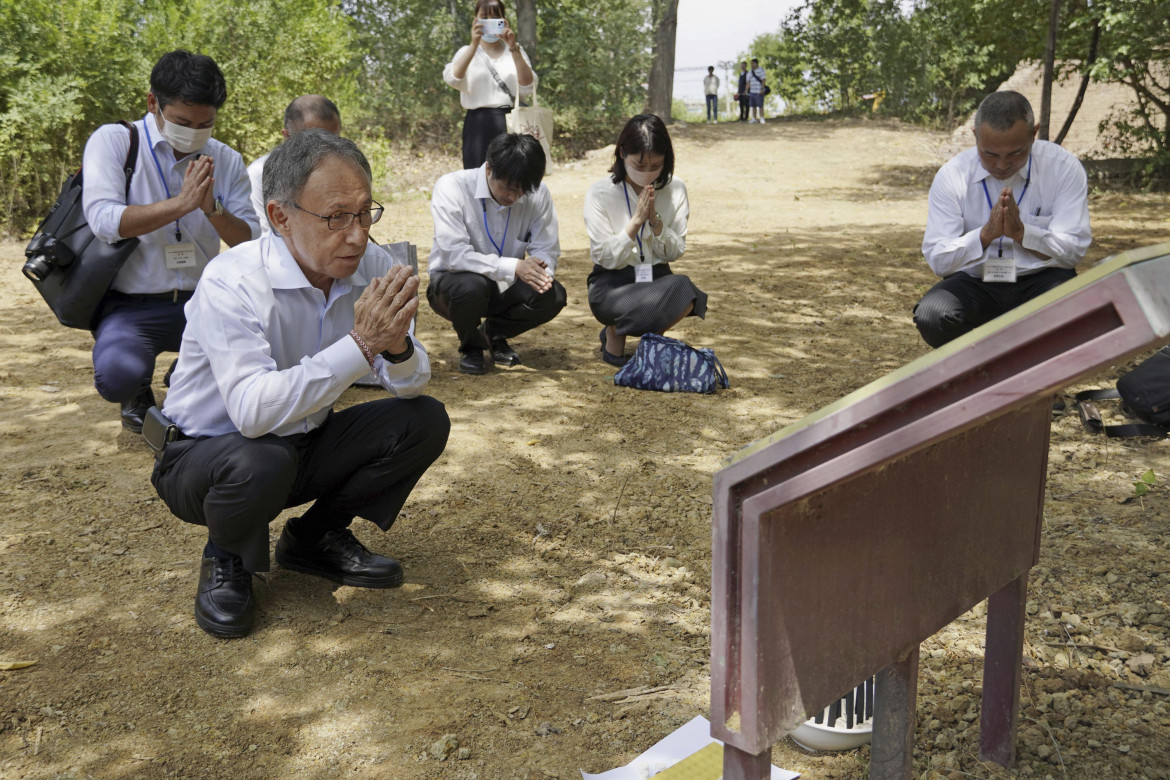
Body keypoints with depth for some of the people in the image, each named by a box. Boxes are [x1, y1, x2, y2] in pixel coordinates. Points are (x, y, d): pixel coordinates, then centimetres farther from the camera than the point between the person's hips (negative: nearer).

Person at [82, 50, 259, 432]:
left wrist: (213, 209, -17)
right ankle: (138, 394, 9)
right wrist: (181, 202, -21)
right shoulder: (112, 141, -3)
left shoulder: (227, 161, 7)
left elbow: (253, 242, 3)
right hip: (132, 305, -3)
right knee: (116, 376, -34)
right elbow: (104, 221, -17)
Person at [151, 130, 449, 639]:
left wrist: (396, 346, -31)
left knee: (425, 421, -11)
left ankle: (315, 538, 8)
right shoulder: (232, 283, -28)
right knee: (261, 461, -38)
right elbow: (252, 410, -39)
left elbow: (412, 386, -7)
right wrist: (361, 344, -41)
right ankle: (226, 560, -2)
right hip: (207, 454, -5)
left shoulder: (366, 269, -10)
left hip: (304, 445, 6)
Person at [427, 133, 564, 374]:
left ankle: (494, 333, 8)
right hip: (454, 283, -3)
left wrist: (541, 271, -32)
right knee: (472, 286, -38)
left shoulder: (538, 195, -11)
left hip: (504, 287, 3)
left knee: (552, 296, -24)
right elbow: (453, 255, -29)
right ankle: (470, 346, -2)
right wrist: (514, 267, -38)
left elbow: (546, 250, -6)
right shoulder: (451, 188, -21)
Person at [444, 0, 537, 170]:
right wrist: (474, 44, -22)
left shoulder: (515, 51, 13)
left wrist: (513, 48, -15)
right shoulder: (467, 52, 10)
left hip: (512, 123, 1)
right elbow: (452, 78, -13)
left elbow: (528, 86, -5)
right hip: (480, 125, -1)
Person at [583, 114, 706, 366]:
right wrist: (635, 221, -20)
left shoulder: (675, 190, 0)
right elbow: (606, 258, -9)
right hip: (612, 284, -3)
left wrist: (656, 221, -17)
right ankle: (614, 333, -2)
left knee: (684, 289, -33)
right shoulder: (599, 194, -8)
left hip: (656, 278, 3)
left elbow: (676, 252, 1)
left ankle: (653, 335, 1)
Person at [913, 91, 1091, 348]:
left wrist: (1020, 232, -25)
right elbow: (937, 259, -9)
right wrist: (986, 233, -26)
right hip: (975, 285, 1)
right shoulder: (951, 176, -4)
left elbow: (1074, 250, -8)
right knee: (931, 315, -31)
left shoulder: (1065, 168, -4)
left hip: (1040, 280, 0)